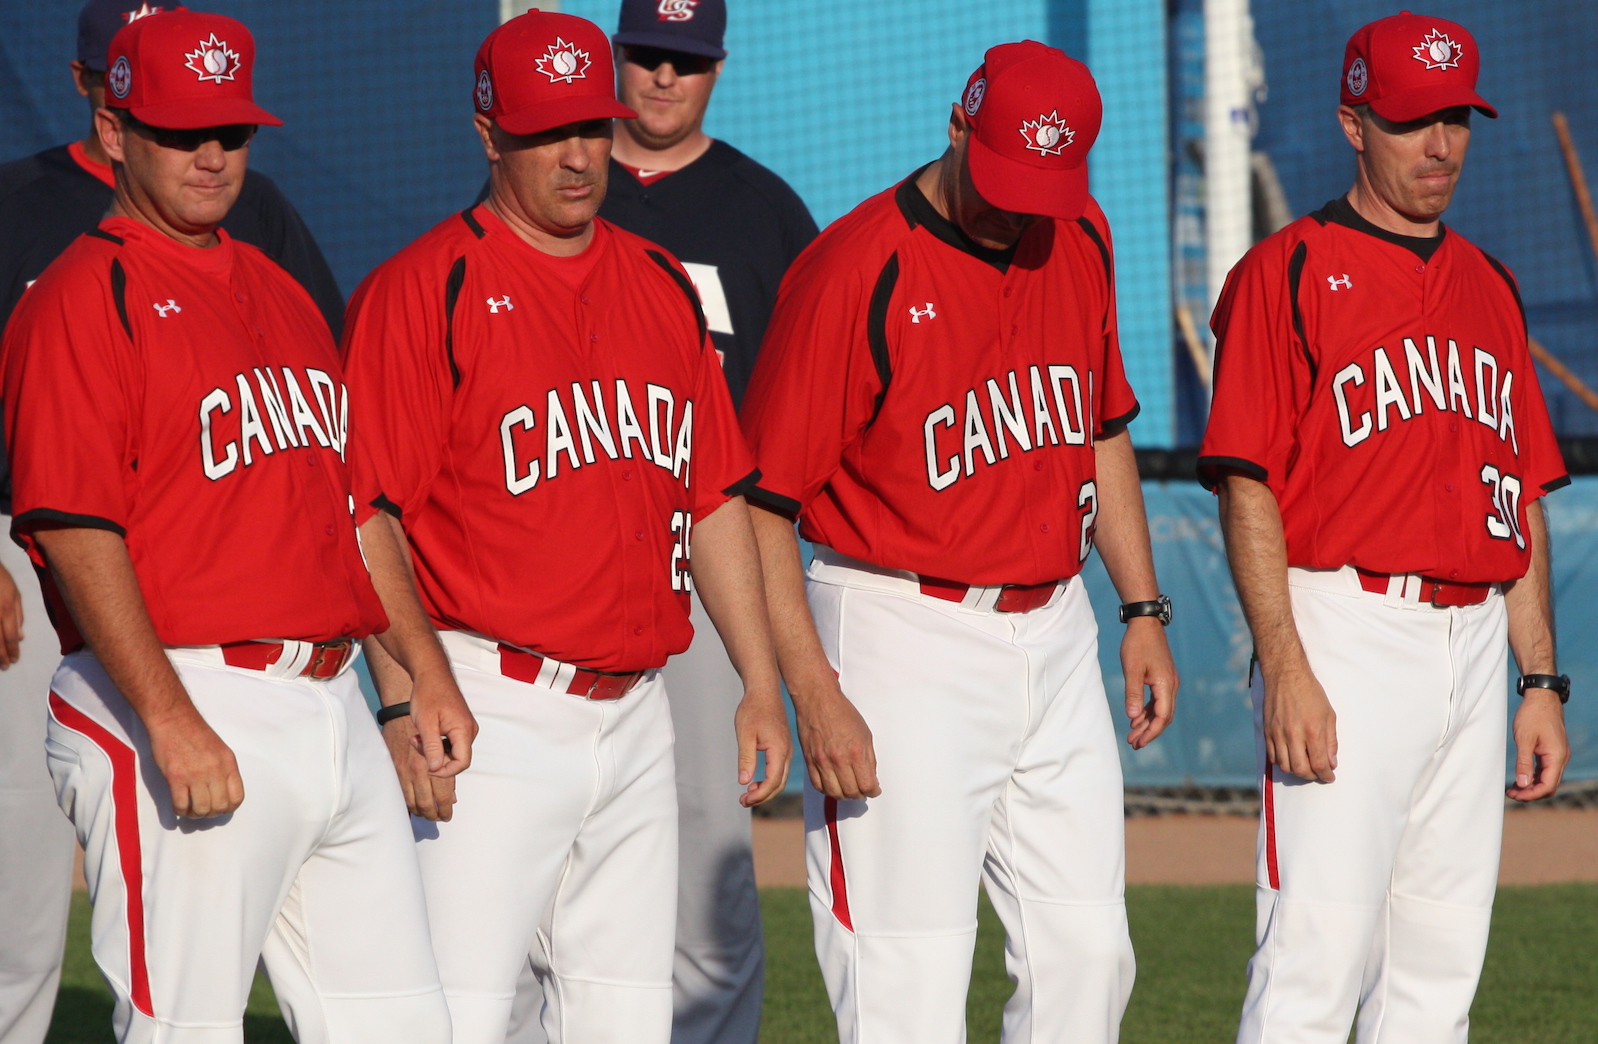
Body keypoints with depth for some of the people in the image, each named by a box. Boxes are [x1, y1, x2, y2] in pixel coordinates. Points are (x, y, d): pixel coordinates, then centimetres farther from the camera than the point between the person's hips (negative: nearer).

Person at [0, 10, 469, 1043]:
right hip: (194, 707, -8)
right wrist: (170, 719, -24)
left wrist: (427, 670, 19)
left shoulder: (279, 292, 20)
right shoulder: (83, 301, -7)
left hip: (333, 712, 8)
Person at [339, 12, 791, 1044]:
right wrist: (404, 700, -19)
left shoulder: (662, 285, 14)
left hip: (636, 716, 7)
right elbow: (369, 516, -11)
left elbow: (715, 499, 18)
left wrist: (762, 682, 13)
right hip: (493, 716, -7)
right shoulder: (426, 290, -7)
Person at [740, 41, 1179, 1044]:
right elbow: (759, 501, -16)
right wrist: (814, 694, -22)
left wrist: (1144, 611, 15)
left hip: (1057, 637, 7)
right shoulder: (856, 271, -15)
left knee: (1089, 954, 8)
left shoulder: (1080, 242, 7)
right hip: (904, 643, -7)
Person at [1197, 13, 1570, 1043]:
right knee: (1319, 950, -13)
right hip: (1346, 637, -7)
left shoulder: (1490, 287, 17)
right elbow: (1248, 485, -10)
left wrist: (1542, 682, 13)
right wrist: (1285, 671, -19)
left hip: (1475, 642, 7)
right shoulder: (1288, 273, -4)